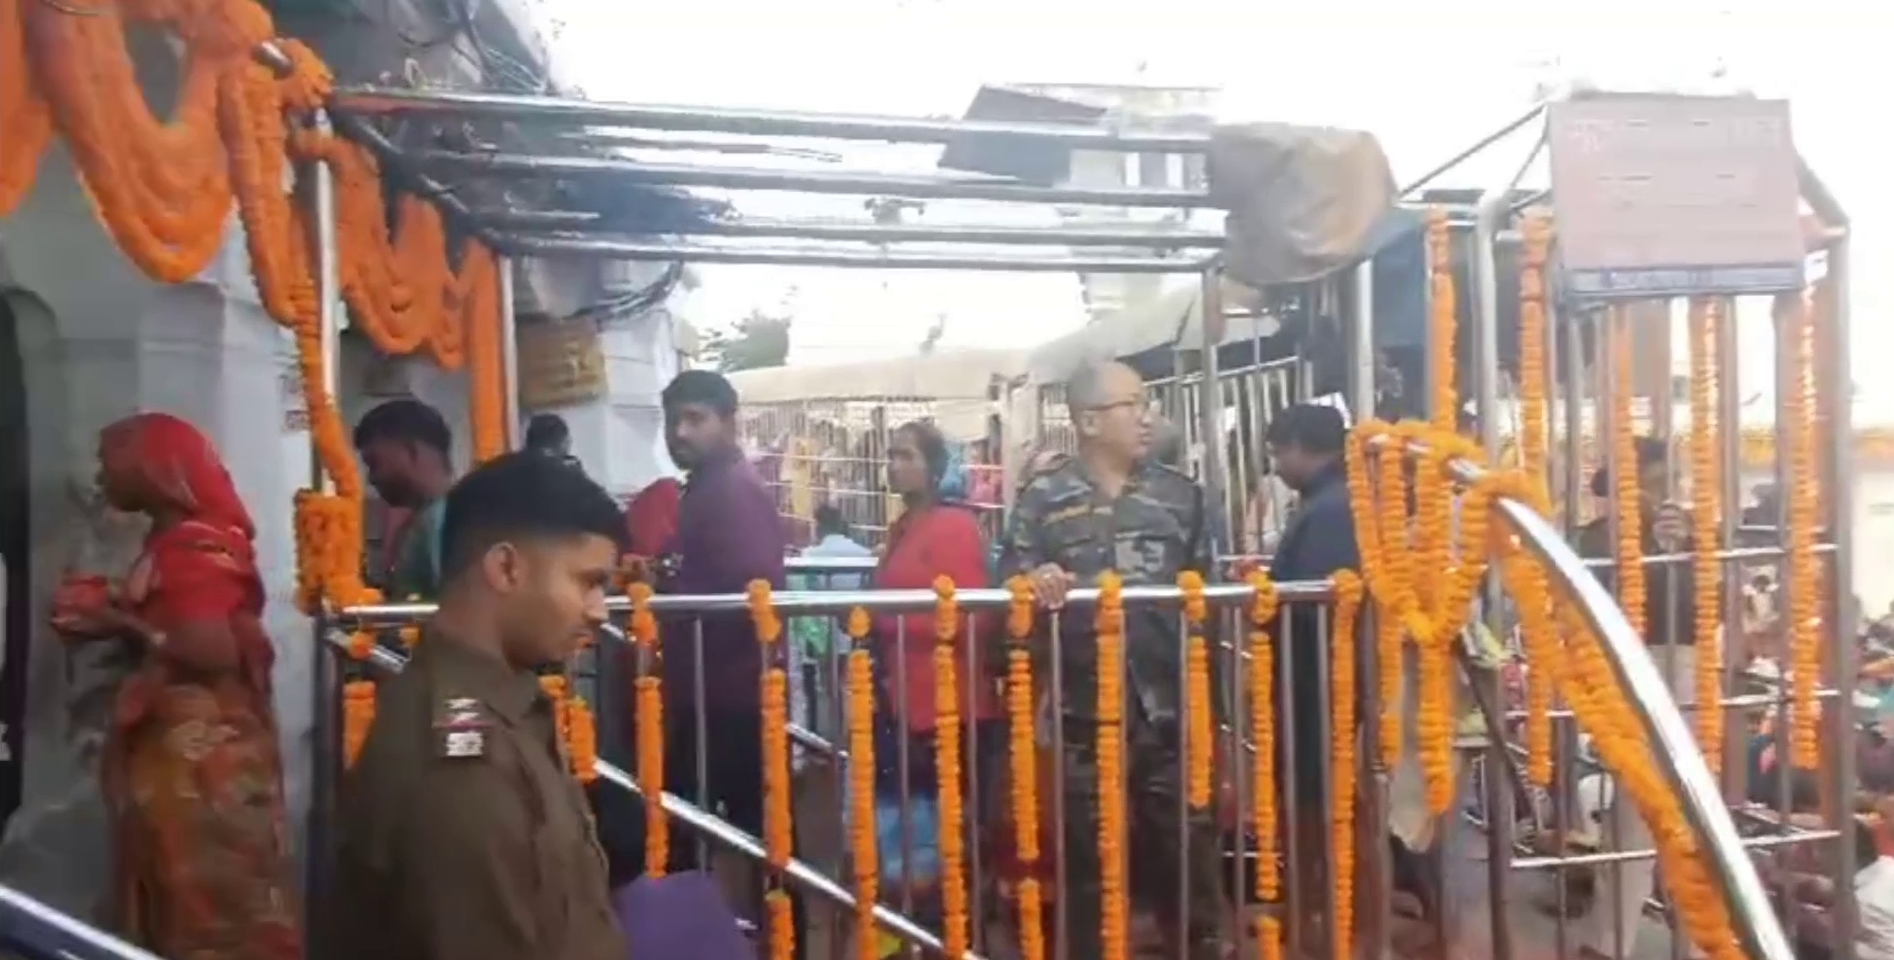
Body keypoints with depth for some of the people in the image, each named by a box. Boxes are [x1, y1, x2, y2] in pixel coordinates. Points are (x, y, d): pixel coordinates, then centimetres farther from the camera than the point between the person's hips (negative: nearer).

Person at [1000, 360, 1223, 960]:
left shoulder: (1180, 494, 11)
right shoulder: (1044, 498, 1)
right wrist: (1032, 583, -23)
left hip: (1172, 716, 2)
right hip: (1085, 721, -2)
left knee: (1190, 862, 10)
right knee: (1091, 871, 12)